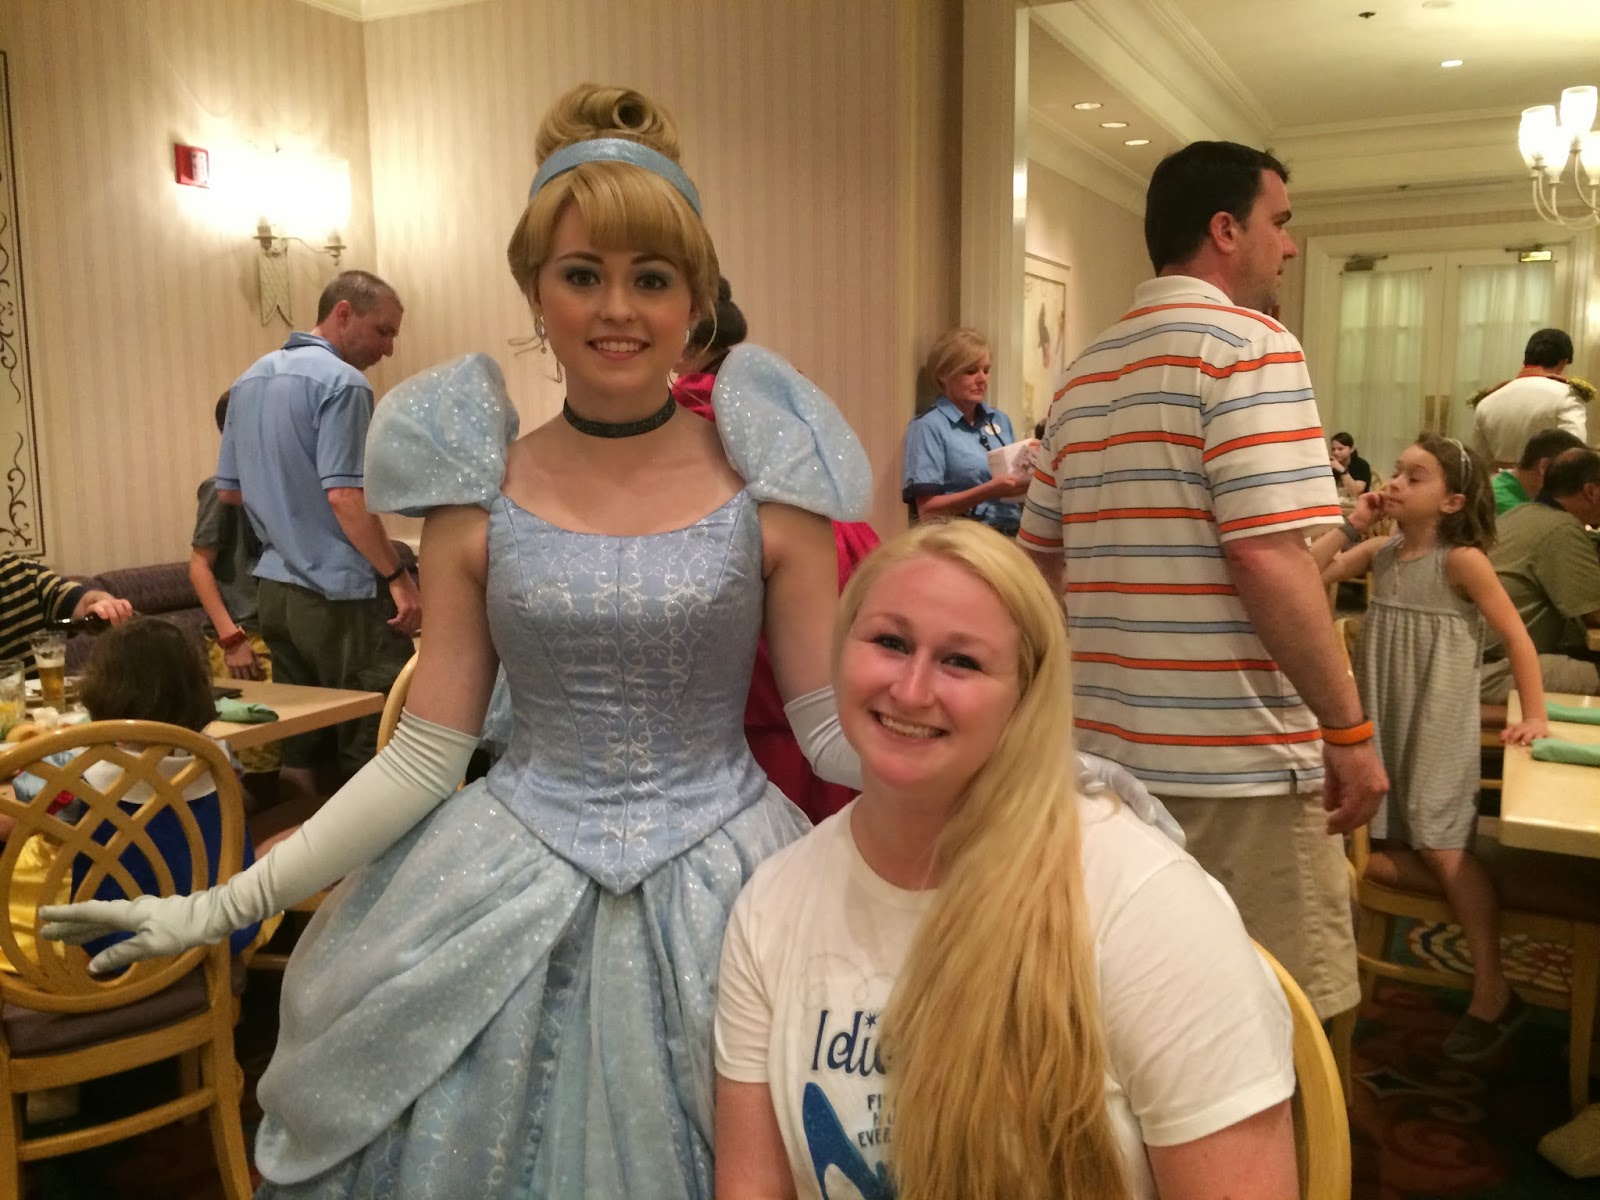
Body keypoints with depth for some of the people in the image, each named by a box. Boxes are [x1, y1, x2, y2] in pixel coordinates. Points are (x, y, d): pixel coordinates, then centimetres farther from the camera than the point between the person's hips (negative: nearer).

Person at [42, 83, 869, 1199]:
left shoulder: (767, 479, -6)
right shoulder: (479, 496, -3)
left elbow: (837, 724, -2)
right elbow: (425, 756, 0)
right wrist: (215, 909, -2)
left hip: (723, 887, 0)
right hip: (514, 894, 1)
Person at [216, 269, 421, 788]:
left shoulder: (250, 381, 15)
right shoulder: (341, 382, -12)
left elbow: (228, 490, 19)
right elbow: (345, 495, -19)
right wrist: (398, 577, -15)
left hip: (275, 588, 9)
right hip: (338, 593, -8)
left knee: (302, 747, 13)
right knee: (374, 749, -2)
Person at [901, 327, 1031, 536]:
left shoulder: (1000, 420, 15)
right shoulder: (928, 427, -3)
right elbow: (927, 510, -10)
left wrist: (1028, 480, -2)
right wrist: (990, 490, -18)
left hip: (1012, 536, 5)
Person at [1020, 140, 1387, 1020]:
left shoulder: (1085, 372, 14)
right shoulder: (1250, 344, -10)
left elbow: (1040, 559, 16)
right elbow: (1267, 556, -20)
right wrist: (1349, 729, -13)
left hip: (1106, 749, 8)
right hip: (1234, 762, -8)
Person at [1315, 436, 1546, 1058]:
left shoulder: (1462, 560, -12)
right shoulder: (1381, 551, 4)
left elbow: (1516, 637, -7)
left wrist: (1534, 716, -9)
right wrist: (1351, 525, -5)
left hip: (1439, 726, -6)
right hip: (1382, 721, 6)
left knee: (1441, 848, -8)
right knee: (1381, 840, 7)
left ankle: (1491, 991, 5)